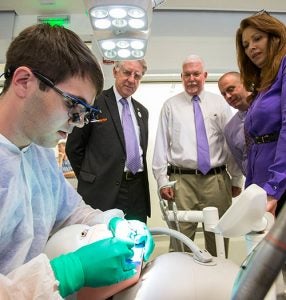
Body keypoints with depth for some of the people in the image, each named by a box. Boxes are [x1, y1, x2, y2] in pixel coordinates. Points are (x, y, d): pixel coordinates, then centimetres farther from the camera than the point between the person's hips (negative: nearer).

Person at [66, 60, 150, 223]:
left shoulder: (142, 111, 15)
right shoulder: (94, 102, -4)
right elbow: (73, 147, -2)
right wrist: (89, 179, 0)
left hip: (138, 191, 6)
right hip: (103, 190, -5)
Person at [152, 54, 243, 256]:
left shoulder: (219, 103, 9)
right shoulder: (170, 106, 7)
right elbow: (161, 145, 3)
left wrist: (237, 179, 6)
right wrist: (162, 181, -3)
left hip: (216, 179, 2)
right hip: (181, 180, -1)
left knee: (218, 235, 10)